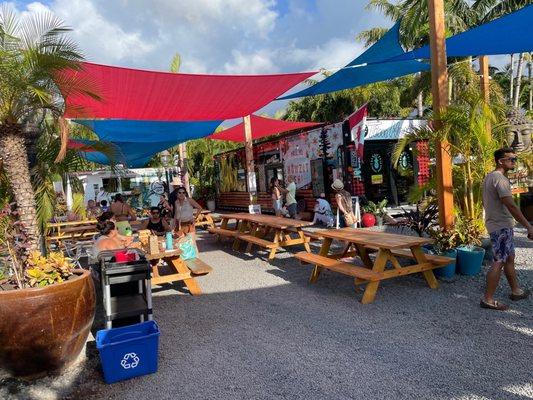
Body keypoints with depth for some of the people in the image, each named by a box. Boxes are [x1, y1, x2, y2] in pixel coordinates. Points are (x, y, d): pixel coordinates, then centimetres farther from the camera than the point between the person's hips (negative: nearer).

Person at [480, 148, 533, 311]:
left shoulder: (489, 177, 12)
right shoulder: (500, 179, -19)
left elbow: (485, 202, 21)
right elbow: (511, 206, -26)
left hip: (494, 223, 10)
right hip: (501, 226, -10)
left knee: (509, 258, 20)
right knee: (499, 262, -5)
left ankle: (516, 291, 33)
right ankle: (488, 299, 1)